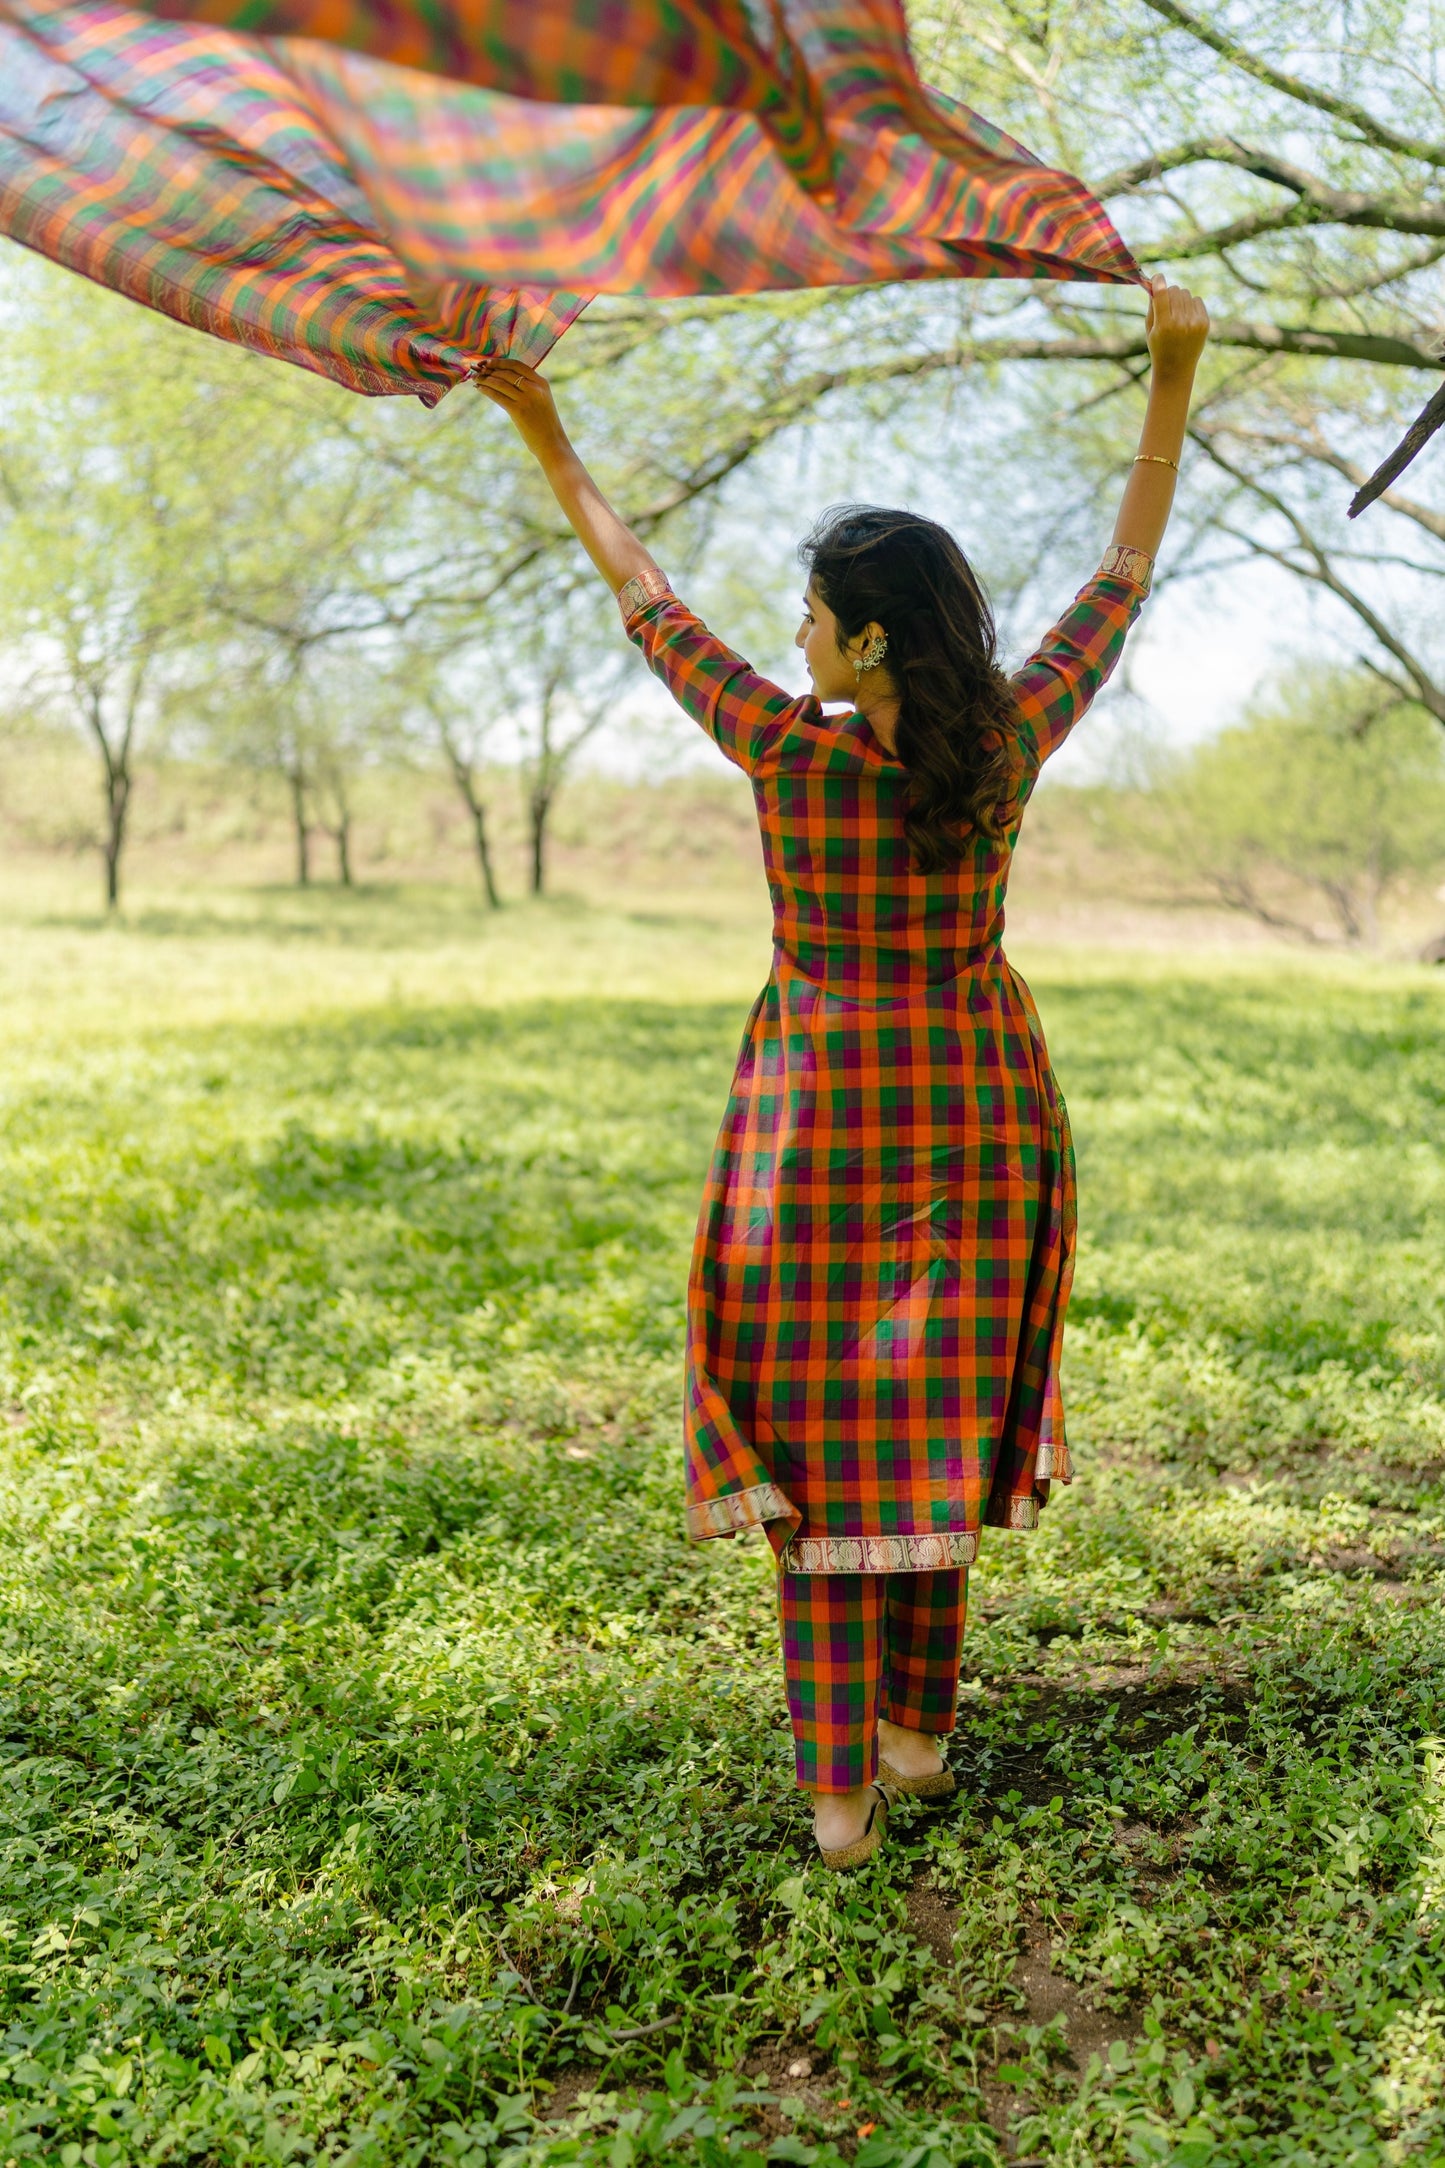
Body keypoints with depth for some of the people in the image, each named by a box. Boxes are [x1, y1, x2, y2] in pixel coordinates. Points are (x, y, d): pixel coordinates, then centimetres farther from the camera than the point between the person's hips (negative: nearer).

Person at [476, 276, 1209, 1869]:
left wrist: (547, 440, 7)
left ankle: (840, 1787, 9)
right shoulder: (1010, 749, -11)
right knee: (935, 1414, 17)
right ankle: (917, 1723, 30)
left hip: (814, 1125, -3)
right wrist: (1174, 375, 7)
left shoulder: (784, 750, -17)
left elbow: (643, 599, -5)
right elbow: (1122, 580, 2)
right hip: (972, 1123, 3)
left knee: (819, 1436, 6)